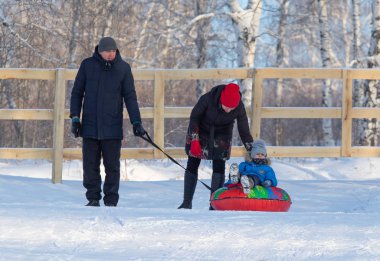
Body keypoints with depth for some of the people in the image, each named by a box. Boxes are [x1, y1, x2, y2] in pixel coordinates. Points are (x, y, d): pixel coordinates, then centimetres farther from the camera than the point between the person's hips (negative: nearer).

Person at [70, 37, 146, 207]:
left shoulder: (123, 68, 3)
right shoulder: (88, 65, 4)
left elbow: (130, 97, 5)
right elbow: (77, 93, 10)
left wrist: (136, 122, -2)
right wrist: (75, 117, 2)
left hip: (112, 128, -1)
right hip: (90, 127, 1)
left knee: (112, 166, 0)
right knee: (90, 166, 2)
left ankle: (111, 201, 6)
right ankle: (93, 198, 11)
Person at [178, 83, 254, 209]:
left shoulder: (239, 108, -27)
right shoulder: (207, 99, -32)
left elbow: (244, 132, -15)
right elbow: (194, 117, -16)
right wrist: (194, 140, -20)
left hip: (221, 136, 1)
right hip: (201, 131, -1)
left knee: (219, 167, -9)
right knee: (192, 165, -3)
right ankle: (187, 202, 4)